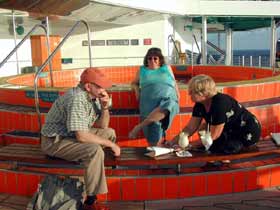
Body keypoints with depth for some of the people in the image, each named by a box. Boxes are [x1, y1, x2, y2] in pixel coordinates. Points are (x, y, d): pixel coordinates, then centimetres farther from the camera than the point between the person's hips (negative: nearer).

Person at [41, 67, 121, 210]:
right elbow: (82, 136, -33)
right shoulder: (77, 99, -28)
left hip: (74, 134, 10)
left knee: (110, 133, 12)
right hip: (55, 141, -10)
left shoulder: (93, 96, 0)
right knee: (95, 151, -30)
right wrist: (110, 144, -22)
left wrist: (105, 107, -11)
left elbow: (103, 126, 7)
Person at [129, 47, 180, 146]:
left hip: (168, 100, 0)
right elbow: (134, 83, 33)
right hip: (150, 104, 1)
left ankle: (139, 127, -33)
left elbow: (174, 83, 27)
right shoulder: (142, 70, 23)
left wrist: (177, 96, 10)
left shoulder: (167, 68, 24)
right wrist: (137, 89, 11)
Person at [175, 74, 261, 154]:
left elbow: (213, 136, -26)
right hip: (233, 130, 9)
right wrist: (174, 142, -13)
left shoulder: (219, 104, -31)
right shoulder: (200, 104, -6)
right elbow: (190, 128, -2)